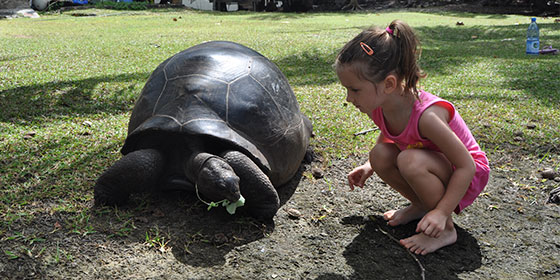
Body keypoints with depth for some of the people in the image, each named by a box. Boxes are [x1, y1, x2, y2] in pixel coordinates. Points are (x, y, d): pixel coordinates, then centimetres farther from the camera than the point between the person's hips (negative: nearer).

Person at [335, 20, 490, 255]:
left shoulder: (426, 116, -36)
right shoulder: (378, 107, -13)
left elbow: (466, 167, -28)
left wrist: (442, 213, -31)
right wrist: (369, 167, 1)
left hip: (468, 175, -7)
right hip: (435, 165, 7)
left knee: (410, 161, -33)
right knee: (379, 155, -15)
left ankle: (446, 230, -12)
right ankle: (420, 205, 8)